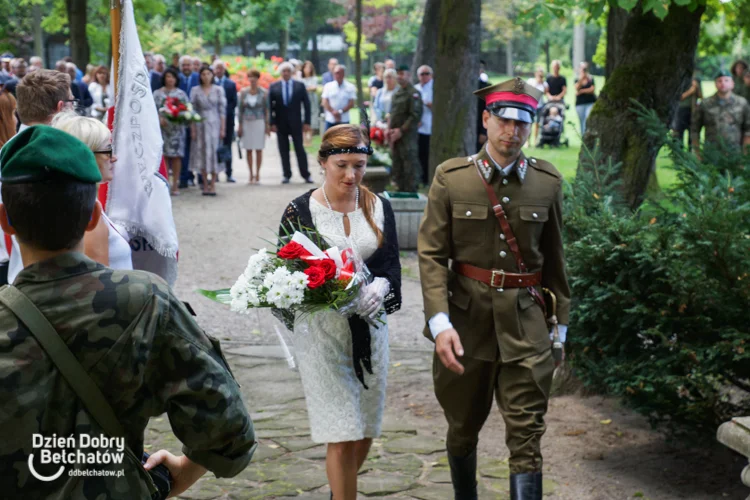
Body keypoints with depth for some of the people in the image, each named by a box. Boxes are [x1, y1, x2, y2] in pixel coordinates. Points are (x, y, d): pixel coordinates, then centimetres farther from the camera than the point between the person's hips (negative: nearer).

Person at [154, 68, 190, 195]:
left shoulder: (181, 93, 11)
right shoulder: (157, 93, 10)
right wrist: (159, 118, -14)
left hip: (177, 127, 0)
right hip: (162, 126, 0)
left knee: (176, 156, -2)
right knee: (164, 155, -3)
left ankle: (175, 185, 2)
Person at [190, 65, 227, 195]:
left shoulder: (218, 90, 3)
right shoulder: (195, 90, 3)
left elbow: (222, 110, 1)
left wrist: (223, 128, -4)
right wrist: (193, 129, -3)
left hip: (215, 125, 0)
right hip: (200, 125, 0)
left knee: (214, 152, -2)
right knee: (202, 153, 1)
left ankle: (213, 184, 3)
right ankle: (205, 184, 7)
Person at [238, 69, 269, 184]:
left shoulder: (263, 92, 0)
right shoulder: (243, 92, 5)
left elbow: (266, 109, 1)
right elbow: (241, 109, 7)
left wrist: (267, 125, -3)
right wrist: (240, 125, 4)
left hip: (259, 122, -2)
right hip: (247, 122, 2)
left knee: (259, 149, -1)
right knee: (249, 149, 1)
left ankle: (257, 174, 5)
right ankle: (251, 174, 7)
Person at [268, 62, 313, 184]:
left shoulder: (300, 86, 2)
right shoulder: (273, 87, 3)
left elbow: (306, 104, 3)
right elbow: (270, 106, 1)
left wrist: (307, 122, -3)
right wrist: (272, 123, -6)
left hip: (296, 123, -1)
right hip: (280, 123, 1)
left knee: (300, 149, 0)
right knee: (283, 150, 4)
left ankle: (306, 175, 4)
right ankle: (287, 175, 10)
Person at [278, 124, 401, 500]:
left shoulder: (379, 207, 4)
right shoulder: (300, 211, -6)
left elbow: (392, 264, 2)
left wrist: (380, 286, -21)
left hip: (370, 325, 4)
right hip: (322, 330, -4)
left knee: (366, 428, 13)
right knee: (342, 434, -6)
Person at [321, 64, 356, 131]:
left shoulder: (350, 87, 2)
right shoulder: (328, 86, 6)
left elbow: (351, 103, -4)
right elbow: (325, 102, 0)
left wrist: (340, 112, -14)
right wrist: (333, 112, -14)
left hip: (344, 120, -1)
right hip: (330, 120, 1)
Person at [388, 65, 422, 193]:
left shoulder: (414, 94, -10)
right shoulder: (396, 93, 16)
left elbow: (415, 115, -16)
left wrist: (401, 130, -17)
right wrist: (389, 129, 8)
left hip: (407, 135, -8)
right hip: (395, 135, 8)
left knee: (409, 164, -7)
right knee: (397, 165, 13)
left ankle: (410, 192, -2)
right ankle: (401, 189, 23)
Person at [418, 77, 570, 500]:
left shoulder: (548, 183, 1)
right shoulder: (451, 178, -4)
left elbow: (555, 259, 9)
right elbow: (432, 254, -8)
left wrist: (561, 326, 11)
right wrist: (439, 322, -18)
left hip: (526, 322, 0)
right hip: (466, 320, 0)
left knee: (527, 439, -3)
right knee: (463, 429, 17)